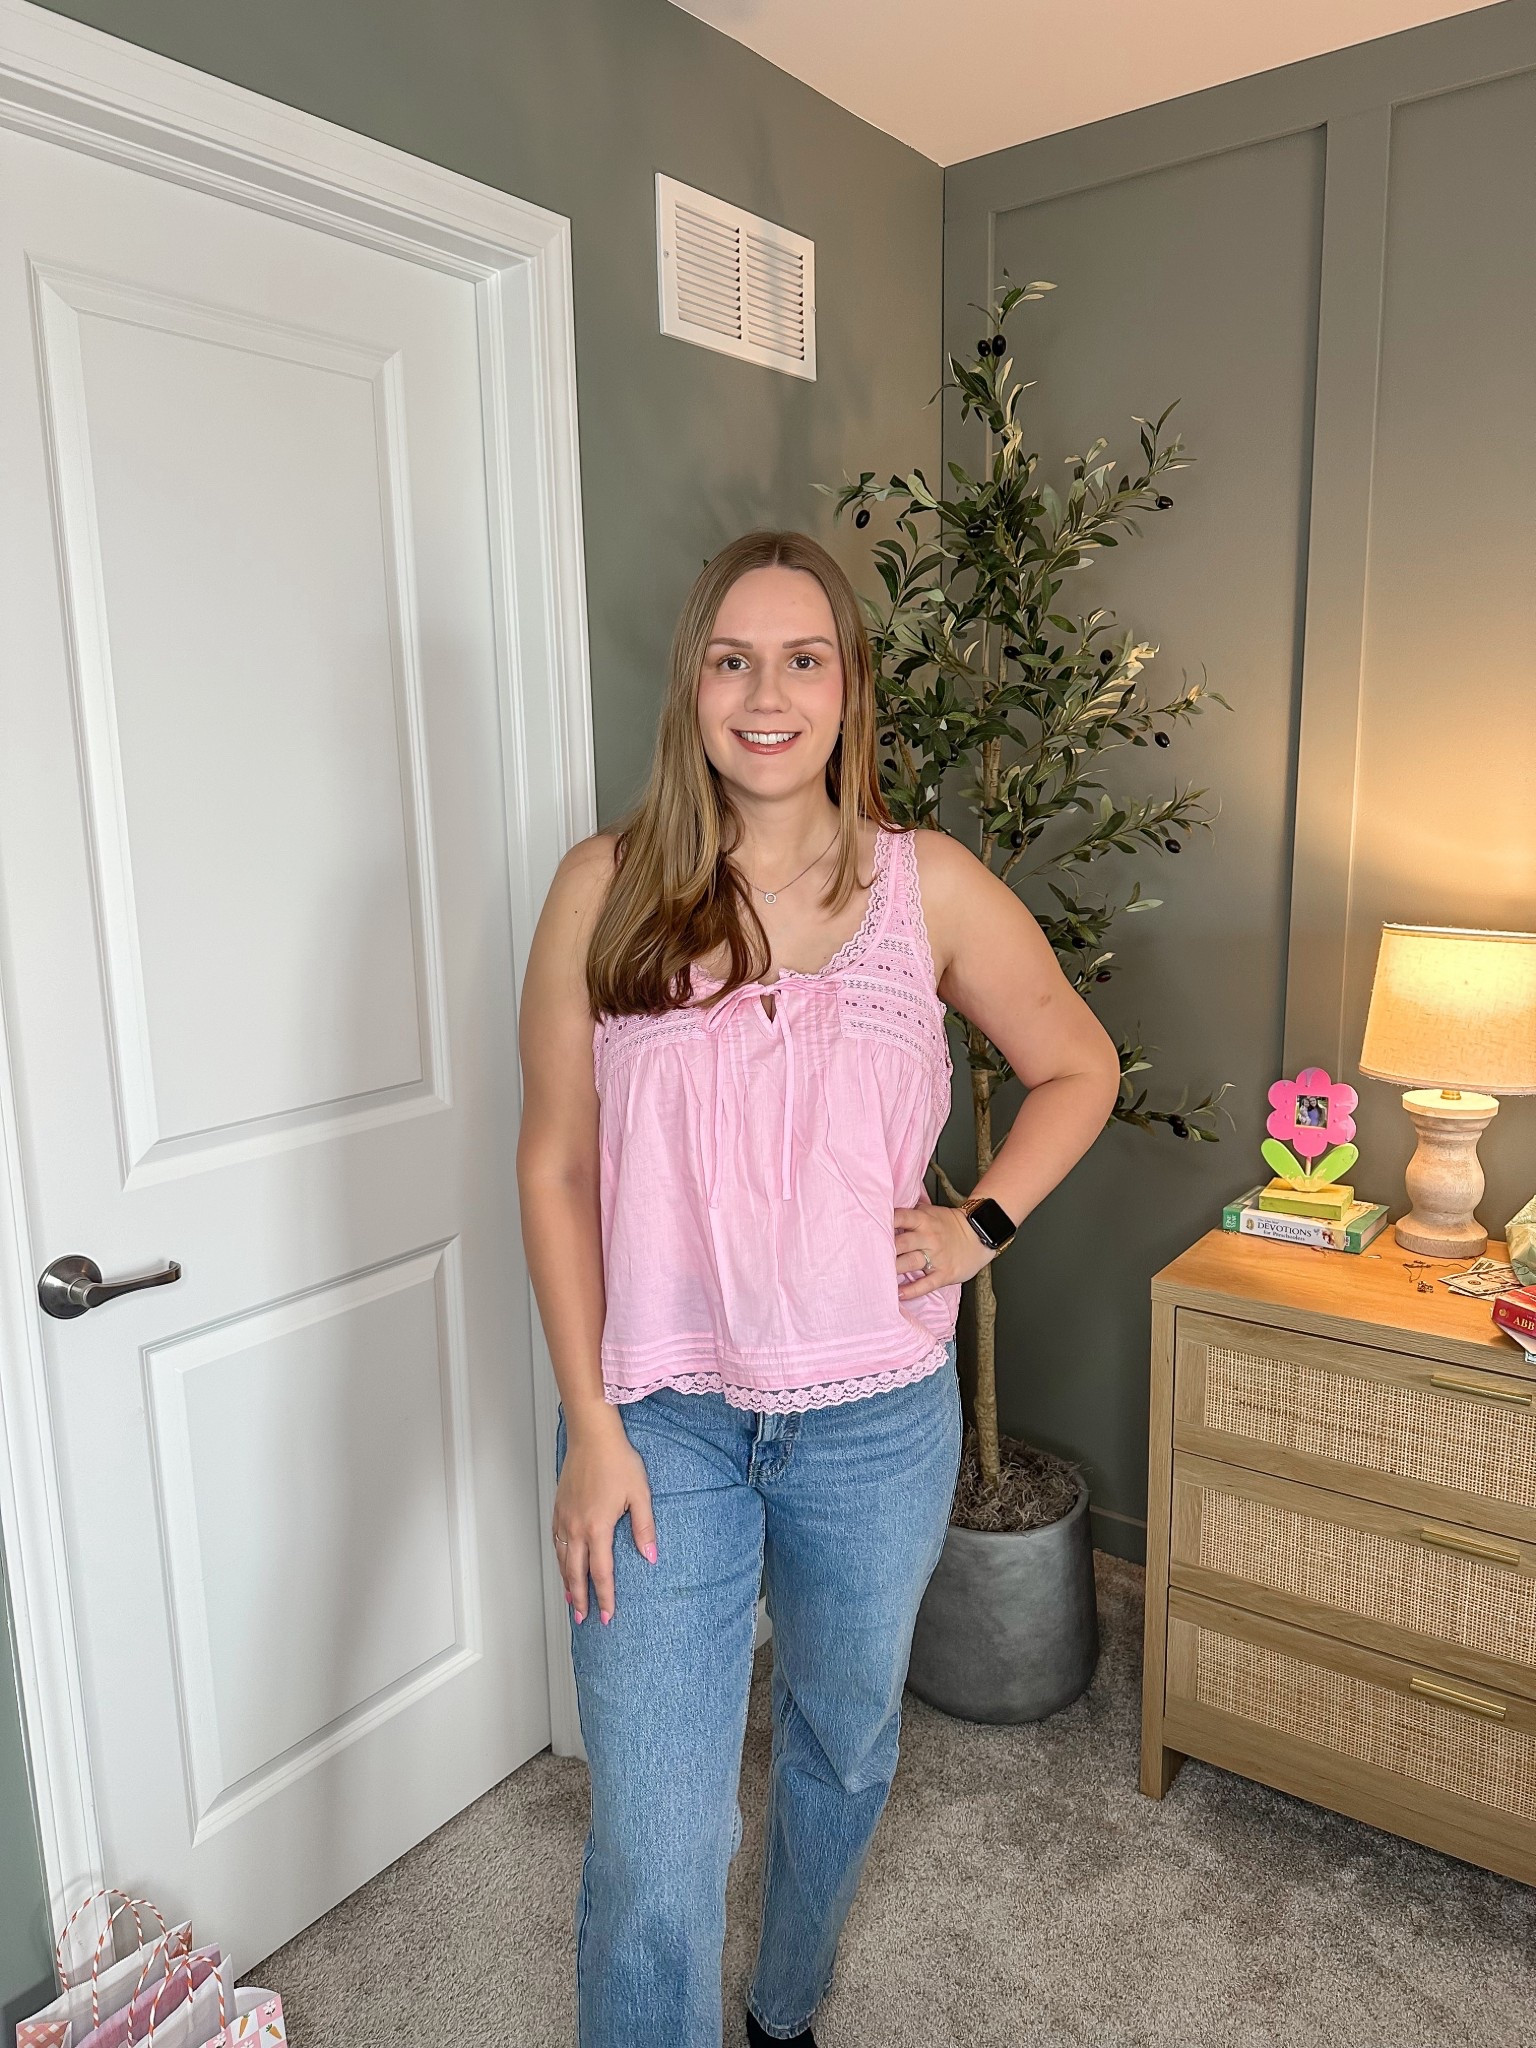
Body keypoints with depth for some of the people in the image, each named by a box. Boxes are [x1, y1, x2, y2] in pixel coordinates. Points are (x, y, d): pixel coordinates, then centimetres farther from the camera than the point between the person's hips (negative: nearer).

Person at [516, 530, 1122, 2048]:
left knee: (843, 1751, 24)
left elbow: (1081, 1069, 9)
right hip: (663, 1418, -1)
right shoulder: (606, 888, -7)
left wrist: (982, 1223, -4)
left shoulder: (929, 885, -5)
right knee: (651, 1853, 1)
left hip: (875, 1417, 2)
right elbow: (555, 1167, -5)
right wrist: (590, 1430, -7)